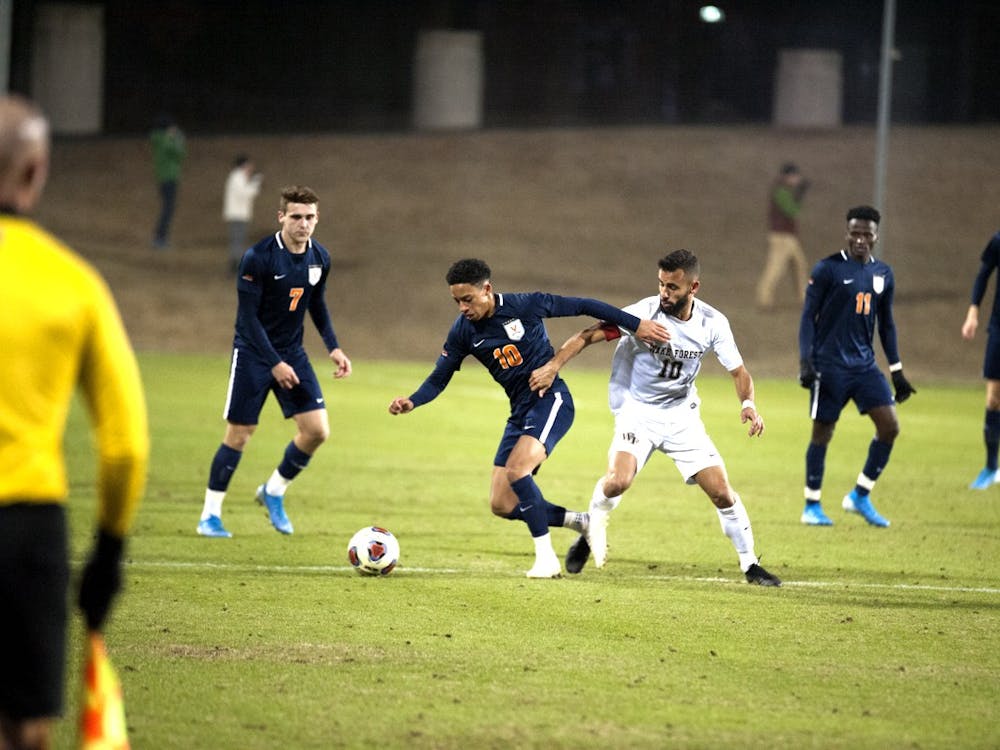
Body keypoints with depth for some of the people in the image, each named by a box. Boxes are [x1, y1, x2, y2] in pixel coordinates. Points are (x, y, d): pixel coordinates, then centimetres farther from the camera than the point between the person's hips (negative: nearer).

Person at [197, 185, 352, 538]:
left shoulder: (319, 258, -1)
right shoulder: (258, 258, -19)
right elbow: (248, 316, -19)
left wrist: (333, 347, 4)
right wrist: (275, 363, -22)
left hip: (292, 353, 5)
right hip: (253, 353, -5)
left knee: (317, 430, -4)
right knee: (239, 435, -3)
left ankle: (273, 491, 19)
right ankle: (210, 515, 10)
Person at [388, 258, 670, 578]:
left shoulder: (526, 305, -13)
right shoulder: (463, 331, -1)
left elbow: (584, 306, -4)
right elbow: (439, 378, 4)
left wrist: (636, 325, -2)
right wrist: (412, 401, -16)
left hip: (551, 399, -6)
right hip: (520, 411, 6)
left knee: (516, 469, -29)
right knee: (502, 505, -2)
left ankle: (546, 557, -20)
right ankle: (582, 521, 15)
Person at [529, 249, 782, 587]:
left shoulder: (713, 323, -10)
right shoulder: (645, 312, -19)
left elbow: (738, 371, 1)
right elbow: (590, 335, -23)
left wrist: (748, 403, -19)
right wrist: (553, 365, -35)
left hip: (682, 415, 3)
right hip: (637, 410, -3)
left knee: (722, 492, -4)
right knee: (619, 481, -26)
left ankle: (750, 565, 13)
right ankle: (591, 534, 4)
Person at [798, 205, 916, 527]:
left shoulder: (883, 274, 11)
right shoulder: (828, 269, -6)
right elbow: (808, 316, -5)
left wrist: (896, 372, 16)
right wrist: (805, 362, -13)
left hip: (865, 365, 5)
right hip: (830, 365, -5)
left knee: (889, 426, -6)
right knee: (822, 432, 0)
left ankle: (860, 497, 8)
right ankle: (812, 506, 12)